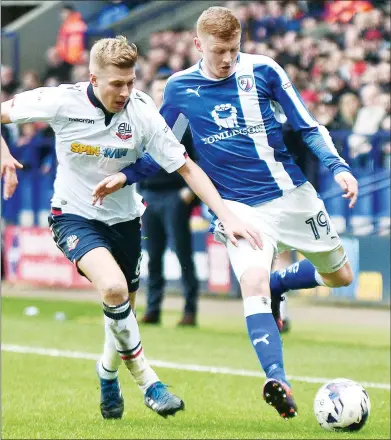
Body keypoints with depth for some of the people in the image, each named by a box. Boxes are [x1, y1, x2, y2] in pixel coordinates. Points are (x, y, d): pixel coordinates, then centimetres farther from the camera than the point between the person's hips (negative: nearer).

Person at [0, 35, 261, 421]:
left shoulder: (142, 112, -18)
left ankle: (108, 370, 48)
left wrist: (228, 217, -22)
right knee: (114, 288, -30)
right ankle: (145, 379, -12)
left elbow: (187, 168, -14)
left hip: (123, 218, 3)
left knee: (122, 312, 14)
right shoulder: (62, 102, -20)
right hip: (74, 216, -3)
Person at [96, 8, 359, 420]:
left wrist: (338, 167, -11)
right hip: (238, 205, -2)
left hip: (293, 193, 2)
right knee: (252, 281, -27)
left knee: (339, 276, 11)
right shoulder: (180, 87, -3)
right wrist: (124, 176, -3)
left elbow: (308, 127, 1)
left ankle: (276, 285, 40)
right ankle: (278, 381, -34)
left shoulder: (263, 70, -5)